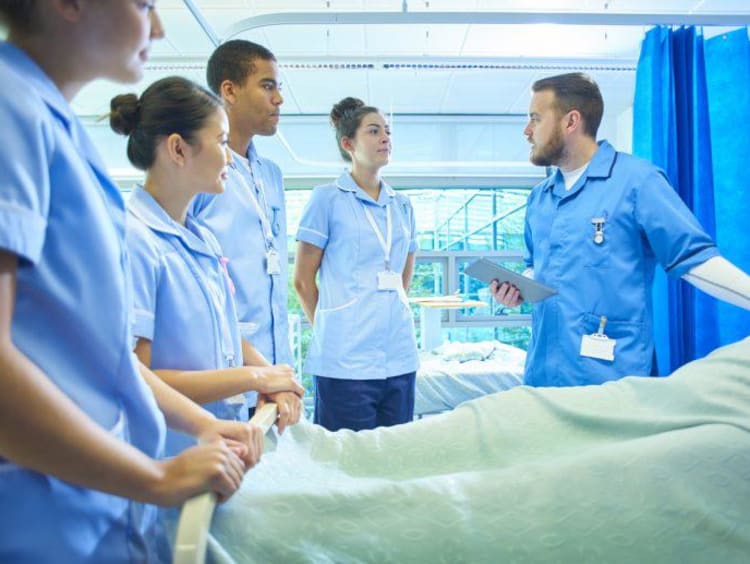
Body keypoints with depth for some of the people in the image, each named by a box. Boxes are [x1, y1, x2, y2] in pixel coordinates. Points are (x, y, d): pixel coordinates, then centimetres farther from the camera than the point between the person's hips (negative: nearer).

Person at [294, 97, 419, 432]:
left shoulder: (402, 206, 13)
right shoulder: (327, 198, -2)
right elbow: (303, 279, 0)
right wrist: (329, 328, 7)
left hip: (400, 357, 5)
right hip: (345, 358, -5)